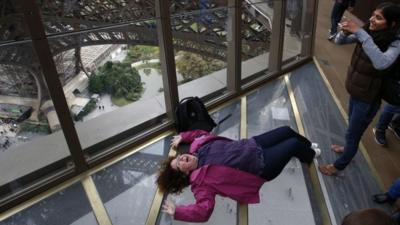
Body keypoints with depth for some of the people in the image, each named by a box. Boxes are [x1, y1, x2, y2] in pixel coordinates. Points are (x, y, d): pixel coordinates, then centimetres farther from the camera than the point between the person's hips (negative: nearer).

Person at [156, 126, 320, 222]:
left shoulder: (197, 148, -4)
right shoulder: (200, 181, -22)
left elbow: (200, 133, 14)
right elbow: (204, 209, -30)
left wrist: (182, 136, 7)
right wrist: (176, 212, -26)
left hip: (252, 145, 6)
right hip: (261, 166, -6)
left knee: (287, 131, 15)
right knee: (294, 144, -1)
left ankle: (308, 146, 51)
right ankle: (309, 155, 39)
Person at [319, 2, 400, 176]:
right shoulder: (368, 33, -7)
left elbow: (381, 63, -43)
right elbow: (339, 41, -2)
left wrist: (360, 33, -42)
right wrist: (345, 32, -26)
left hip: (368, 99, -6)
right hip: (354, 92, 6)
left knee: (352, 134, 10)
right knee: (353, 128, 29)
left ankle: (339, 166, 30)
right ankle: (349, 149, 55)